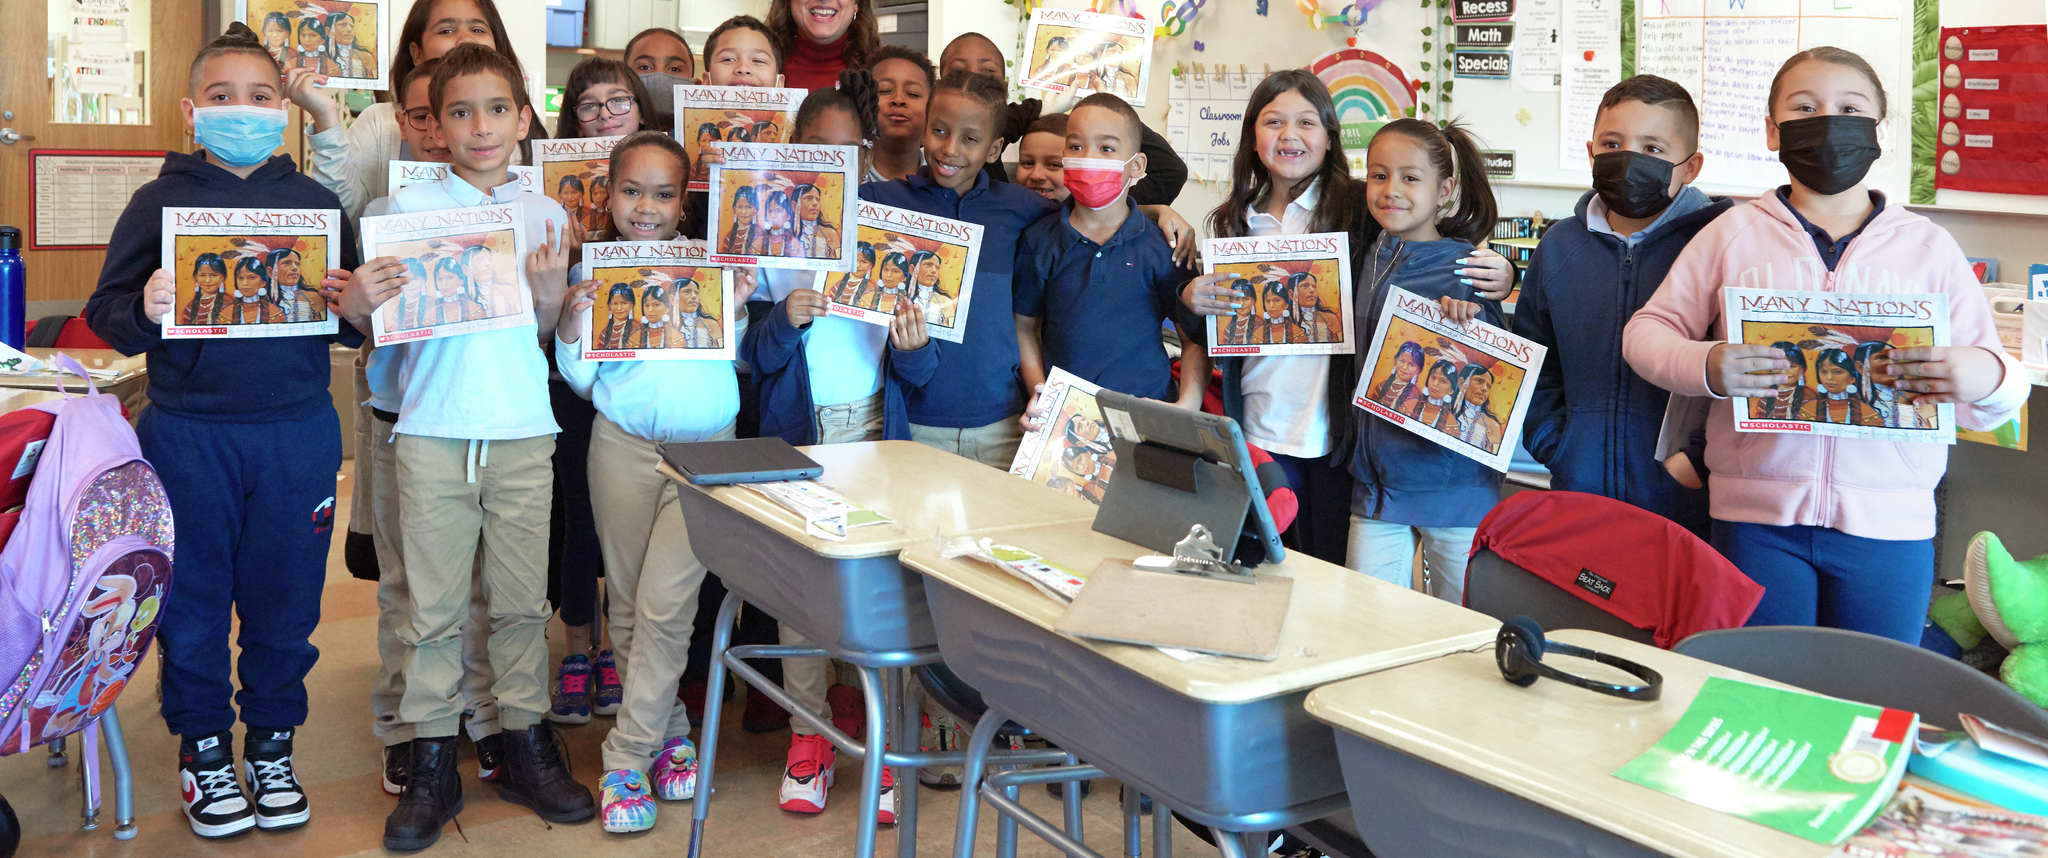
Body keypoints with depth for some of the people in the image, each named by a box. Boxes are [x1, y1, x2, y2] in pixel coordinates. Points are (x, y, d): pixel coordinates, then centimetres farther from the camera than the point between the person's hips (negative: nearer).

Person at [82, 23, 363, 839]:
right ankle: (202, 748, 27)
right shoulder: (159, 200, 3)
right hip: (189, 430, -1)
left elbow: (353, 323, 9)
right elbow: (105, 313, 1)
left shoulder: (318, 204, 7)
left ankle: (272, 743, 28)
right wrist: (144, 310, -20)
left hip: (297, 432, 1)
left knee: (285, 596, 9)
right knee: (193, 596, 9)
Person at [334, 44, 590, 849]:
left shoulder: (547, 214, 7)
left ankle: (526, 741, 20)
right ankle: (432, 760, 12)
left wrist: (550, 292, -8)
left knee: (522, 599, 8)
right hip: (434, 429, -1)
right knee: (434, 603, 3)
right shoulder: (407, 208, 1)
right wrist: (357, 298, -19)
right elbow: (378, 317, 2)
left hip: (523, 430, 2)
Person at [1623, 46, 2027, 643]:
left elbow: (1991, 404, 7)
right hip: (1757, 518, -1)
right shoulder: (1734, 234, 6)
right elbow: (1647, 330, 5)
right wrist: (1706, 367, -16)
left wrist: (1986, 379, -18)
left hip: (1888, 522, 1)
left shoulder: (1928, 247, 7)